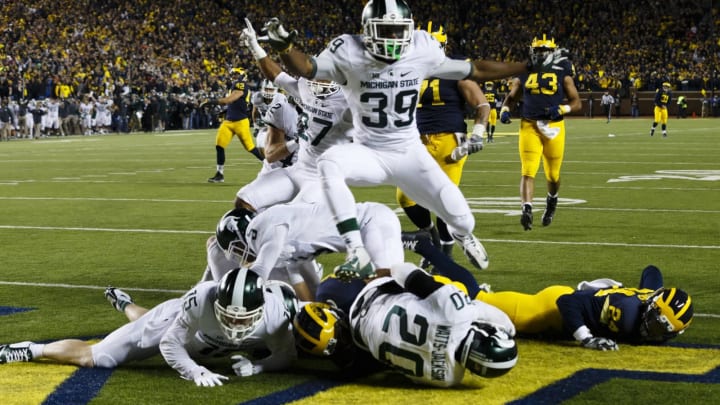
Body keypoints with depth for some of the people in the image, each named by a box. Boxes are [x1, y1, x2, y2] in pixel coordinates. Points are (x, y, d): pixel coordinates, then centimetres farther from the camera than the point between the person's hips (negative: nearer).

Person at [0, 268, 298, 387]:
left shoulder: (274, 314, -40)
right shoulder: (202, 302, -46)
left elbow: (285, 356, -20)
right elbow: (169, 345, -28)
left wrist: (255, 367, -37)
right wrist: (195, 372, -41)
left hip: (204, 338, 5)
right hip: (175, 321, -5)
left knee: (146, 327, 40)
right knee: (92, 357, 0)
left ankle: (125, 305, 69)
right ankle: (30, 351, 20)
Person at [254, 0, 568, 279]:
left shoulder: (422, 50, -7)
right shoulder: (350, 53, -13)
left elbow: (474, 71, 3)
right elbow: (306, 69, -23)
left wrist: (530, 67, 4)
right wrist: (284, 46, -43)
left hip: (410, 154, 2)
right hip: (369, 154, -2)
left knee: (462, 221, 2)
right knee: (329, 163, -36)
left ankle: (462, 235, 46)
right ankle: (358, 254, -37)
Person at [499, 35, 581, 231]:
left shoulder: (562, 74, 5)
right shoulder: (524, 74, 10)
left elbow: (577, 103, 4)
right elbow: (511, 97, 24)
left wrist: (562, 109, -16)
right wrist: (505, 110, 2)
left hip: (554, 127, 0)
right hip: (529, 127, 0)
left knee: (553, 175, 11)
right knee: (528, 171, -15)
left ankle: (552, 200, 41)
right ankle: (527, 210, -23)